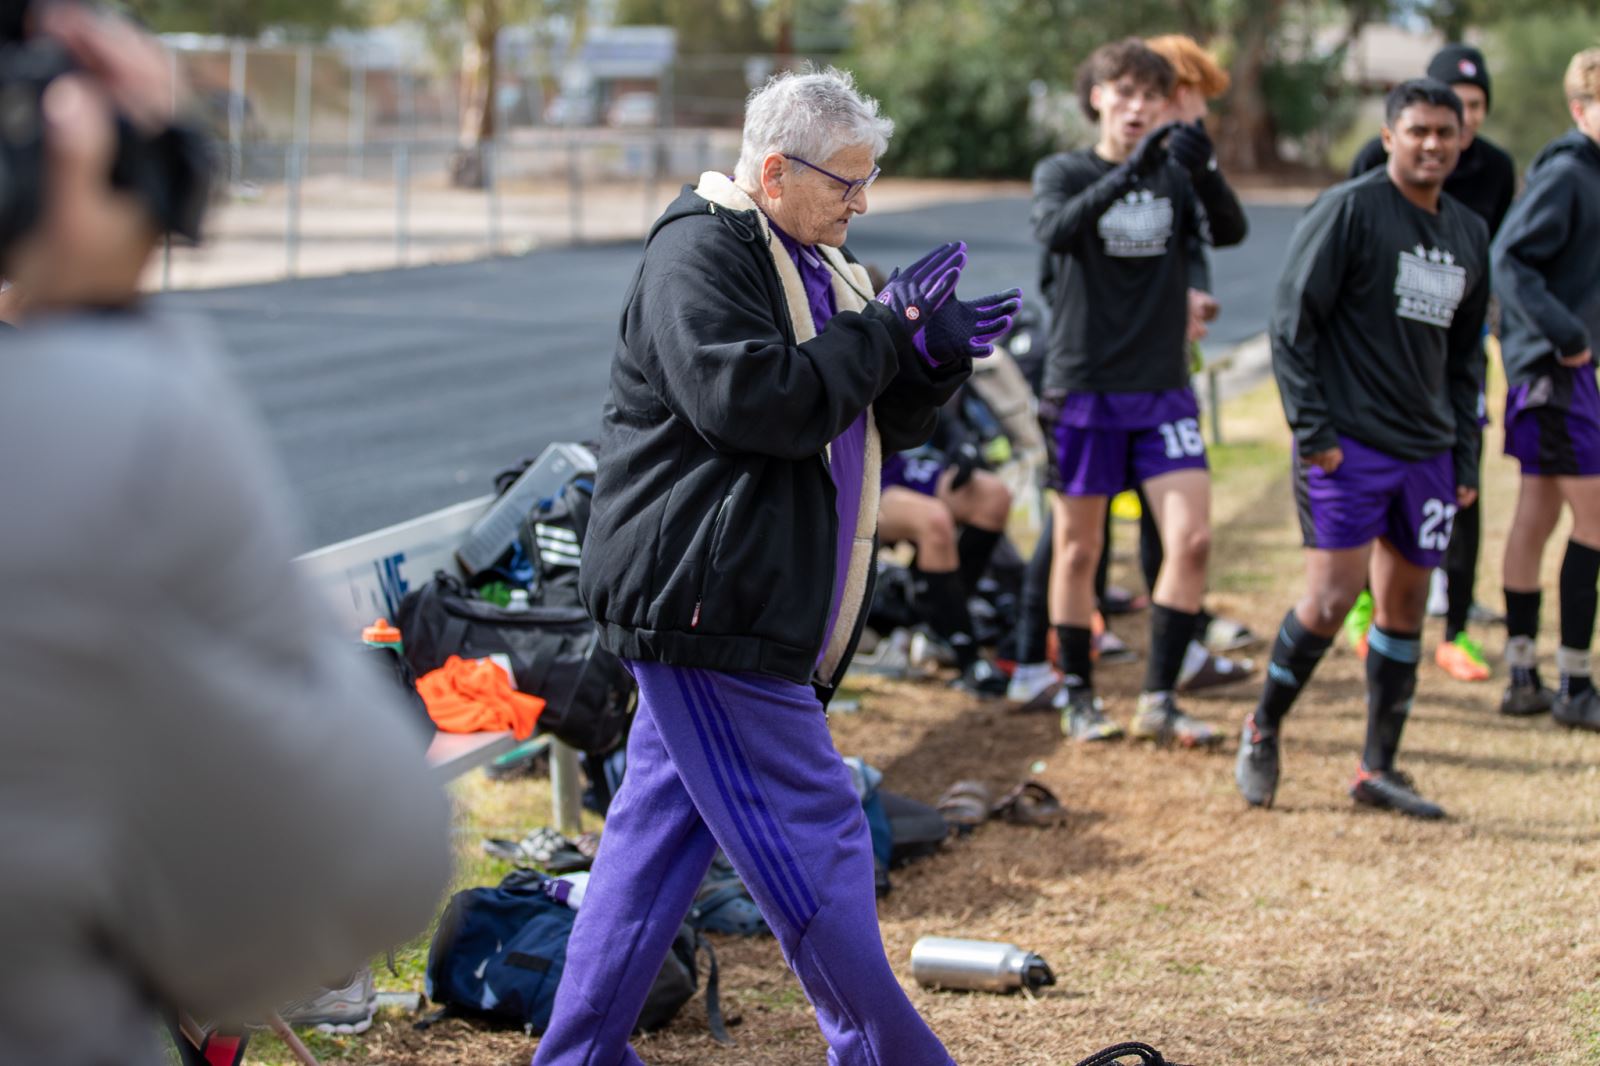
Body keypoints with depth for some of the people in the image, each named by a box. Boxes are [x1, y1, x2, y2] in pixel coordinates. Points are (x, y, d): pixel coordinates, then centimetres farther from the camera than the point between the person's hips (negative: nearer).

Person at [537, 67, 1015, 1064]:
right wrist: (883, 328, -16)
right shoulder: (700, 252, -12)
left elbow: (888, 423, 19)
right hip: (708, 606, -10)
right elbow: (755, 402, -25)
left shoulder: (815, 262, 19)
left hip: (749, 613, 10)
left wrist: (937, 357, -2)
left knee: (658, 835, 13)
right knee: (815, 844, -6)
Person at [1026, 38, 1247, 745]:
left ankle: (1158, 700, 2)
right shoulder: (1062, 173, 0)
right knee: (1078, 549, 5)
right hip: (1083, 390, -2)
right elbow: (1055, 232, -23)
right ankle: (1078, 698, 19)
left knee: (1191, 539, -8)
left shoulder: (1174, 176, 6)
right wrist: (1129, 172, -35)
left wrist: (1205, 174, -32)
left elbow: (1230, 233, -12)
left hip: (1163, 392, 2)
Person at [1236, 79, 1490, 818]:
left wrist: (1465, 455, 15)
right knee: (1331, 597, -11)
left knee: (1405, 605, 8)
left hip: (1426, 452, 7)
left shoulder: (1469, 233, 14)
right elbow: (1293, 321, -9)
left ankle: (1378, 770, 16)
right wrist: (1311, 429, -15)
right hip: (1348, 448, -6)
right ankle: (1262, 729, 10)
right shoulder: (1348, 210, -7)